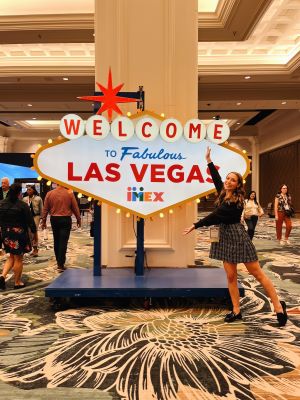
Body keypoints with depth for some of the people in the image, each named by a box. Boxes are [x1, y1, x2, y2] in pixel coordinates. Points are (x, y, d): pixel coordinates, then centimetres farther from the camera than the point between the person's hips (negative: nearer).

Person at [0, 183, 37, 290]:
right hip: (19, 234, -5)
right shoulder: (22, 205, -15)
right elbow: (30, 221, -11)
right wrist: (34, 232, 2)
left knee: (12, 256, 21)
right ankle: (17, 282, 17)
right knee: (18, 258, 7)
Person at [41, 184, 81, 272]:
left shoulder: (49, 194, -1)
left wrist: (43, 221, 11)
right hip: (66, 219, -3)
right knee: (63, 242, -2)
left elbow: (45, 209, 3)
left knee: (56, 241, 17)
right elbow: (75, 208, -2)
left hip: (54, 219, 3)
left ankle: (59, 261, 28)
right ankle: (61, 264, -4)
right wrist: (78, 219, 9)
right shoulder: (69, 193, -6)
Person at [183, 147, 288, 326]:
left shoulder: (236, 201, -17)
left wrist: (195, 226, -17)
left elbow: (216, 216, -20)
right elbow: (216, 178, 21)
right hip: (225, 238, 7)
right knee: (231, 276, 7)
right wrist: (209, 160, 24)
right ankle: (236, 311, 16)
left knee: (257, 273, 1)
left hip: (238, 237, -7)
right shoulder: (223, 194, 6)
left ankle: (279, 306, 13)